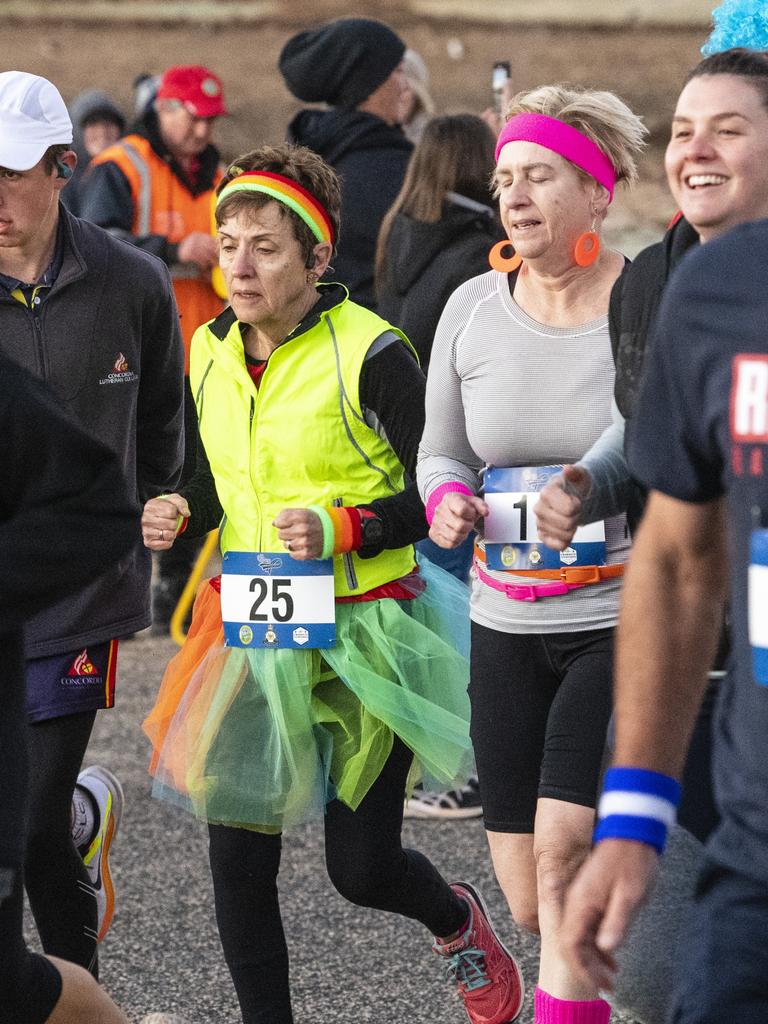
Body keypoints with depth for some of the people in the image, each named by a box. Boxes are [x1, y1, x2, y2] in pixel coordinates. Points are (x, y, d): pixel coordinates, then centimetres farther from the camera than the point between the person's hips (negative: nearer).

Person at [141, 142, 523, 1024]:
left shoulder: (369, 354, -14)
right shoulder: (212, 350, 5)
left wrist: (342, 529, -25)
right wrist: (183, 510, 0)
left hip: (362, 633, -5)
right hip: (249, 631, 5)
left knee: (362, 868, 2)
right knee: (236, 859, -1)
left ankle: (455, 920, 37)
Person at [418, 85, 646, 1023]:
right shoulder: (473, 309, 3)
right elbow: (441, 452, 14)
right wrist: (447, 502, -8)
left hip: (625, 620, -4)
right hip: (506, 625, 5)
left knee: (565, 847, -19)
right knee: (529, 903, 7)